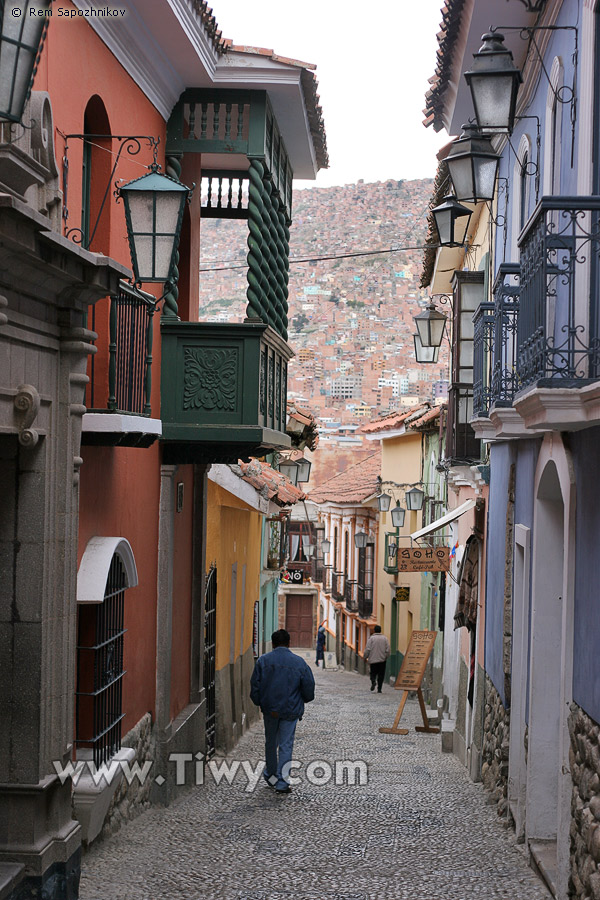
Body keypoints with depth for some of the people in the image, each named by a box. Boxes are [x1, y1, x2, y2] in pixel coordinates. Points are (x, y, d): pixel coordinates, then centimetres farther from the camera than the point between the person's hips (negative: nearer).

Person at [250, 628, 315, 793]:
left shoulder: (263, 661, -3)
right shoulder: (299, 662, -4)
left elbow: (255, 685, -2)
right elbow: (309, 687, -2)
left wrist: (258, 703, 14)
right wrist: (304, 700, 18)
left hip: (269, 709, 1)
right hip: (291, 711, -1)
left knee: (271, 742, 18)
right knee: (286, 745, 1)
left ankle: (271, 775, 32)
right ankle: (282, 781, -6)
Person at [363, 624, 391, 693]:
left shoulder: (371, 638, -5)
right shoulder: (384, 638, 2)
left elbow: (367, 649, -9)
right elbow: (388, 649, -1)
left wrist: (365, 657, 4)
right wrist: (385, 657, 13)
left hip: (373, 659, -1)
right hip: (382, 660, 1)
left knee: (373, 672, 12)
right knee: (381, 675, 7)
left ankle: (373, 681, -18)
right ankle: (379, 689, 4)